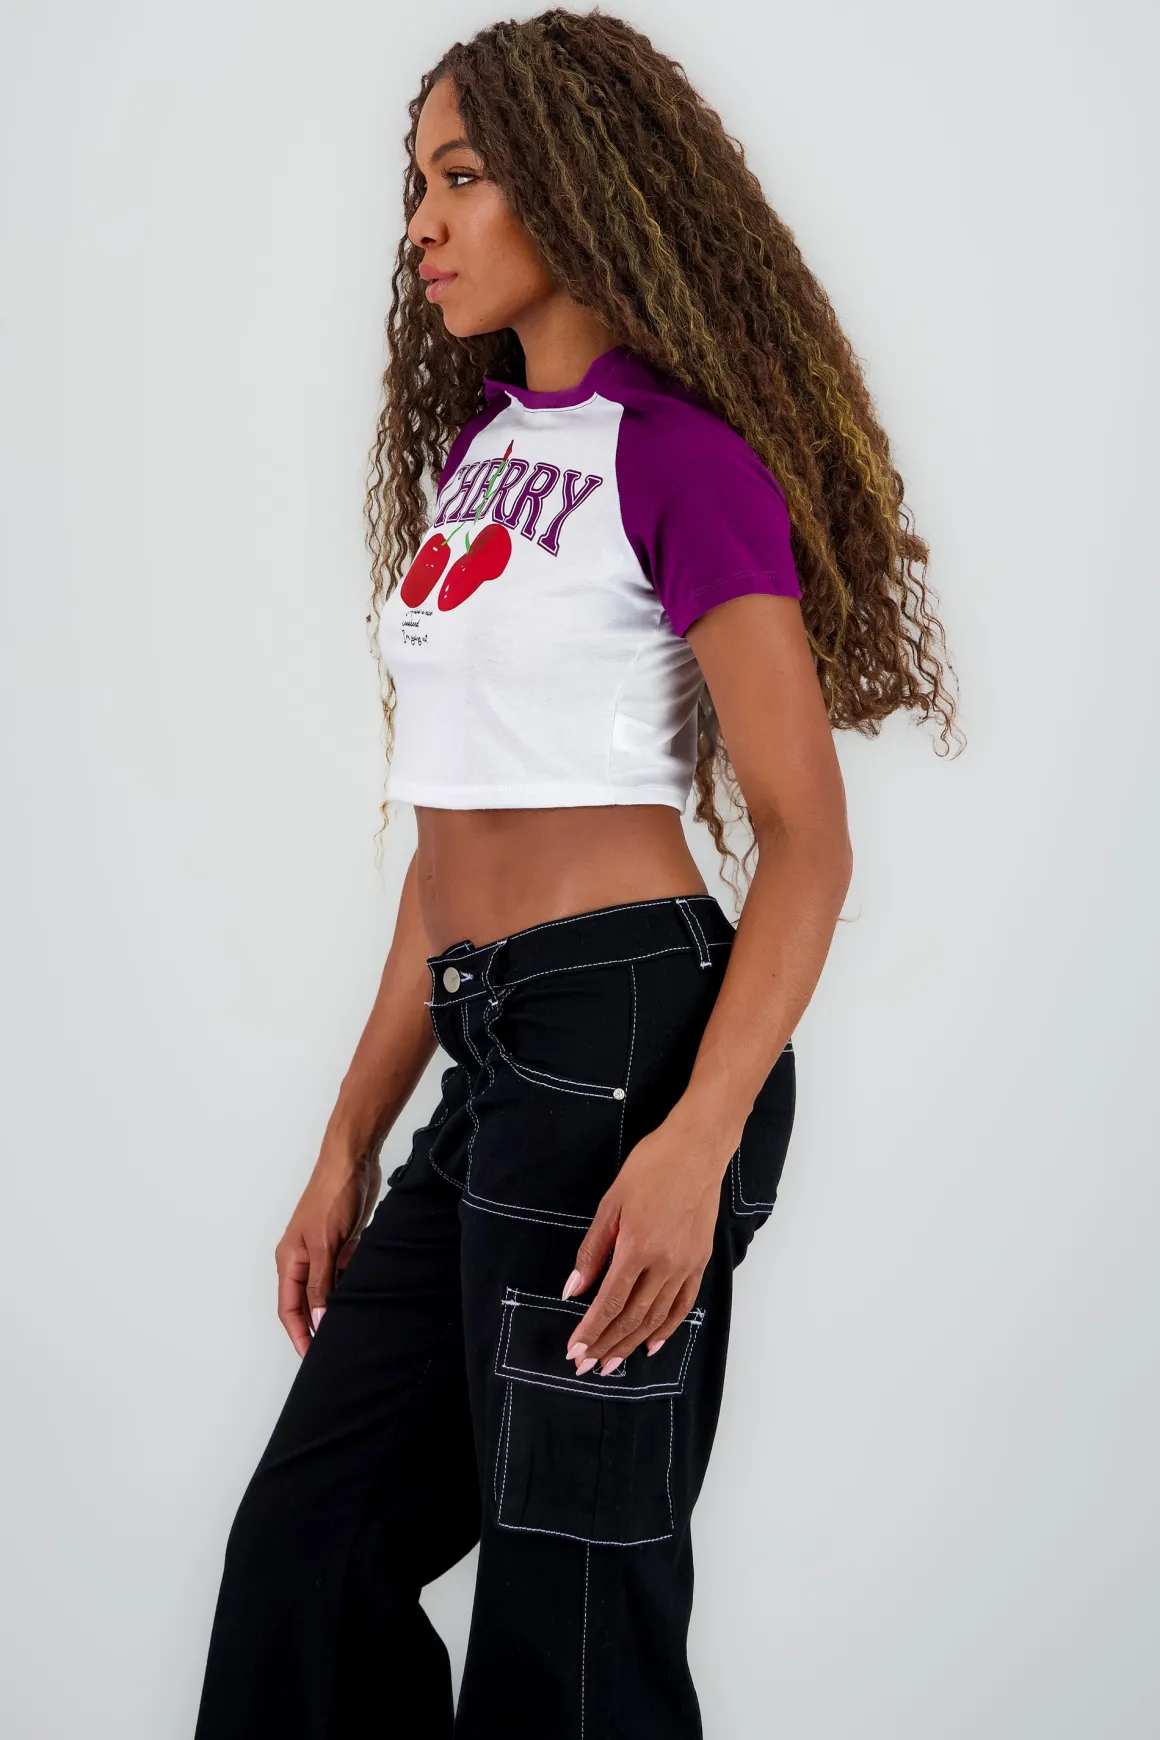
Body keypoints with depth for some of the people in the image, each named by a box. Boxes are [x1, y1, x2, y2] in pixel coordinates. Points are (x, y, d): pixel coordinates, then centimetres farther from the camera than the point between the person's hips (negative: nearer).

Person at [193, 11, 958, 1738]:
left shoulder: (681, 454, -8)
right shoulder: (472, 450, 16)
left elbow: (807, 836, -12)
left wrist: (698, 1142, -24)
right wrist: (353, 1144, 16)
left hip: (625, 1032, -8)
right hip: (489, 1058, 8)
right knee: (304, 1549, 12)